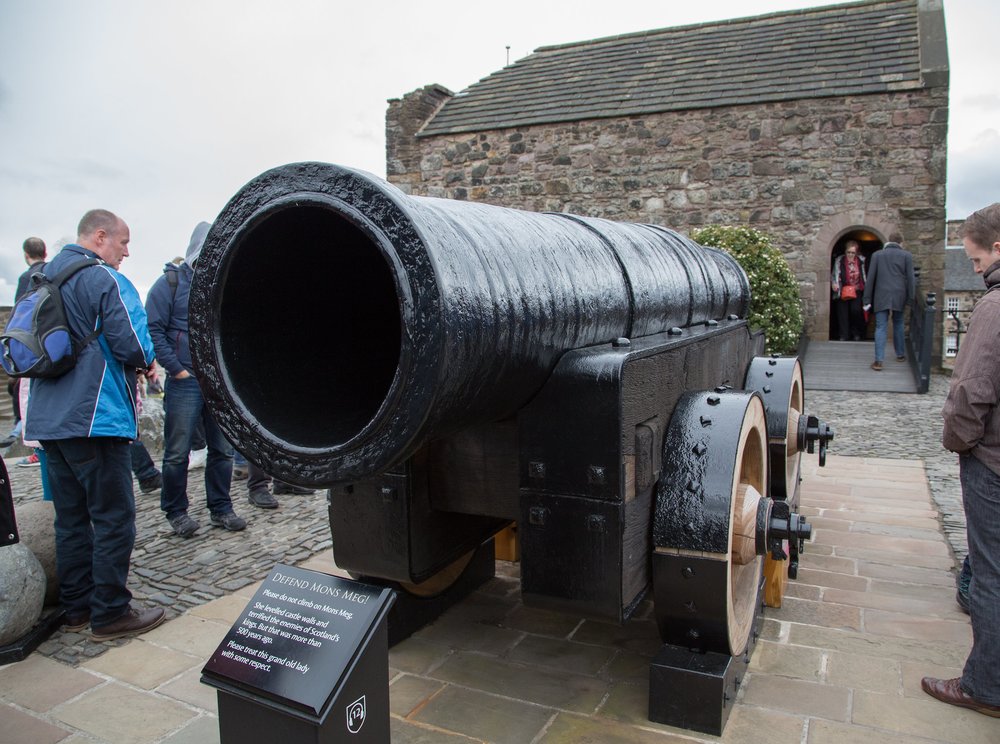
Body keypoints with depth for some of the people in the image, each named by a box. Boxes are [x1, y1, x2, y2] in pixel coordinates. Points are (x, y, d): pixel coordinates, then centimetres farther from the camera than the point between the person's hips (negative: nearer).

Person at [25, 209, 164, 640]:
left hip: (47, 419, 9)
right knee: (113, 519, -1)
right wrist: (145, 361, 5)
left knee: (70, 518, 15)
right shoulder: (106, 280, -11)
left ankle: (77, 607, 23)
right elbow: (134, 349, -19)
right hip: (94, 419, -9)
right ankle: (110, 614, 6)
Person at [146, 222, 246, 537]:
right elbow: (153, 330, -8)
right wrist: (176, 369, -12)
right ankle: (176, 512, 16)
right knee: (177, 454, 2)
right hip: (185, 382, -5)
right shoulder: (171, 283, -2)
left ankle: (221, 508, 19)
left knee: (223, 450, 8)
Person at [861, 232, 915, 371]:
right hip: (899, 296, 1)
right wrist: (910, 298, 5)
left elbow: (871, 277, 2)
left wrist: (867, 299, 5)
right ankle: (900, 354, 30)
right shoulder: (906, 255, 3)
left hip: (881, 296, -1)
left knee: (881, 327, -3)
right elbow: (911, 278, 0)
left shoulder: (877, 255, 4)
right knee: (898, 324, 19)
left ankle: (878, 360, -11)